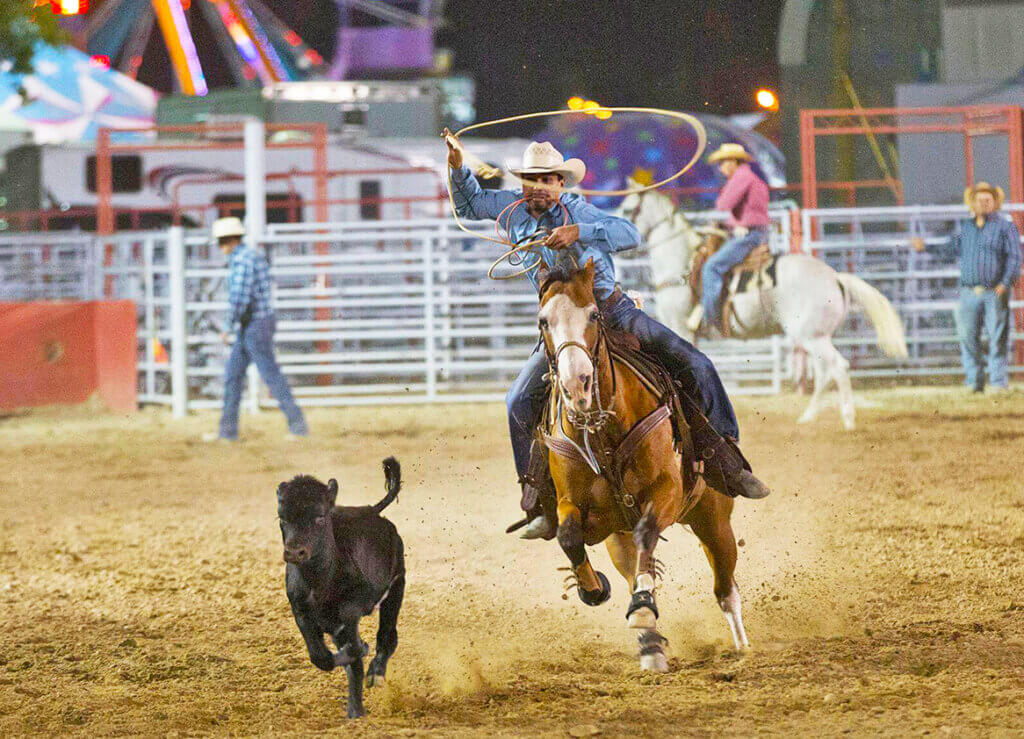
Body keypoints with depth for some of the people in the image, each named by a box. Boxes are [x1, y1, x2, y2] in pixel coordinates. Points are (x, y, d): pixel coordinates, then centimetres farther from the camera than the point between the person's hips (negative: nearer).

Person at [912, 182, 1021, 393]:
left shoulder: (1005, 226, 2)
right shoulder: (966, 227, 15)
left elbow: (1014, 257, -4)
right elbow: (953, 249, 28)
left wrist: (1006, 283, -16)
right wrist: (926, 247, 22)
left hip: (995, 293, -4)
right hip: (969, 293, 4)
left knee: (997, 338, -5)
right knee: (967, 337, 2)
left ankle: (999, 382, 0)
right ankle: (974, 382, 9)